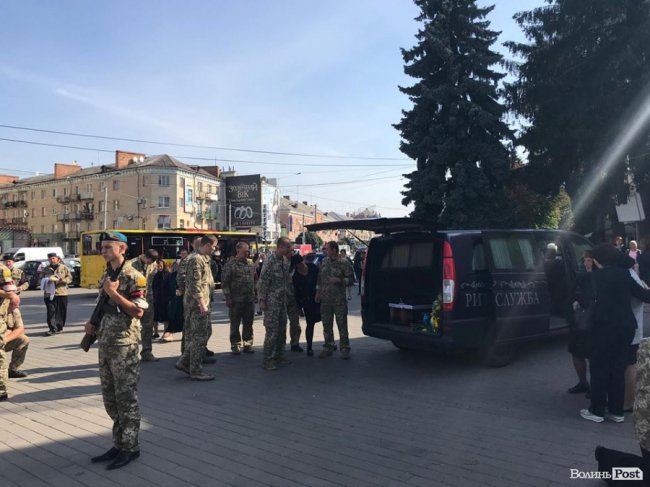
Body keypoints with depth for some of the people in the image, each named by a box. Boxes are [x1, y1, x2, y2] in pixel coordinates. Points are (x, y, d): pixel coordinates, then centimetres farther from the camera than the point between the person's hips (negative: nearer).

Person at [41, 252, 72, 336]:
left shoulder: (64, 267, 7)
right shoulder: (46, 269, 13)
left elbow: (69, 278, 4)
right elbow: (41, 279, 17)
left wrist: (62, 280, -16)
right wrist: (46, 281, -5)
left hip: (61, 293, -1)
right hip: (49, 293, 1)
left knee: (61, 311, 4)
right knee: (51, 311, -6)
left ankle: (59, 327, 16)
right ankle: (52, 328, -5)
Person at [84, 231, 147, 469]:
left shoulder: (133, 276, -13)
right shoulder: (105, 275, 13)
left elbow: (138, 311, -18)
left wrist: (114, 293, -19)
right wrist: (92, 323, 9)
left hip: (124, 345, -9)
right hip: (104, 344, 9)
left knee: (126, 397, 1)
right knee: (110, 397, 16)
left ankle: (130, 447, 14)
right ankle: (119, 444, 29)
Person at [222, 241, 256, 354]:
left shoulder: (251, 264, 10)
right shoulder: (230, 265, -6)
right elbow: (225, 282, -8)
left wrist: (255, 294, 11)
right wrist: (228, 298, -12)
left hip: (250, 299, 5)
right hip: (236, 300, -4)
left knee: (248, 323, 10)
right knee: (235, 324, 6)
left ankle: (248, 344, 20)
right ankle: (235, 345, 16)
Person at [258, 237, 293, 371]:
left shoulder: (285, 260, 10)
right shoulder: (270, 261, -15)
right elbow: (263, 282, -15)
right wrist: (262, 300, -16)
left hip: (282, 301, 8)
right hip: (272, 302, -8)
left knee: (281, 330, 12)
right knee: (272, 331, -6)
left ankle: (279, 356, 22)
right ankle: (268, 361, 2)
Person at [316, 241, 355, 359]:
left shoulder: (344, 263, -7)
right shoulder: (324, 261, 10)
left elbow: (351, 278, -6)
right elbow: (320, 277, 17)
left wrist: (339, 280, -20)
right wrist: (318, 291, 13)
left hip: (339, 300, -5)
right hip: (325, 299, 5)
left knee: (342, 324, 1)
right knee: (326, 325, 12)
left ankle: (345, 349, 11)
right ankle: (328, 347, 24)